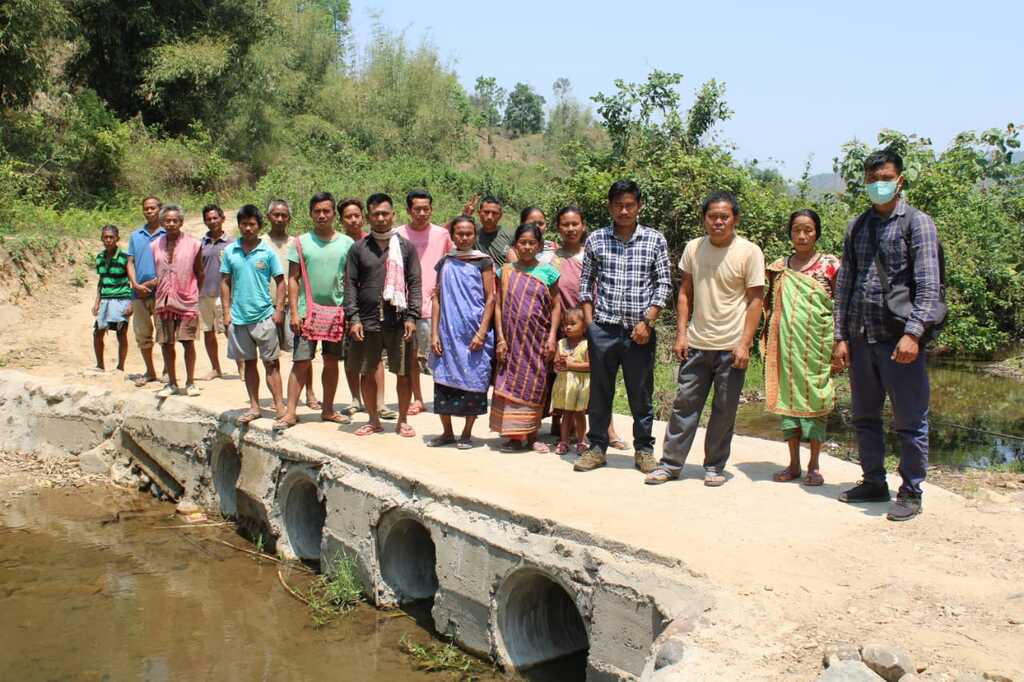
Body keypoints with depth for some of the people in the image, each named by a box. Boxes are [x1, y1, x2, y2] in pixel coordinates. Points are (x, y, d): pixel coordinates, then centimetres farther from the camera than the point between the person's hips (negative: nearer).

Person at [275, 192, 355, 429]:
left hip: (337, 311, 2)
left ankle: (327, 409, 22)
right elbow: (293, 279, 0)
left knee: (332, 361, 10)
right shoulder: (301, 243, 1)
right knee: (301, 362, -4)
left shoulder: (346, 243, 5)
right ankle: (290, 412, 0)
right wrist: (294, 312, -8)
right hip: (307, 311, -2)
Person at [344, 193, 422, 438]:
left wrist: (411, 317, -7)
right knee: (367, 373, 8)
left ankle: (403, 421, 17)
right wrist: (353, 318, -4)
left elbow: (414, 284, 3)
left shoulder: (406, 247, 6)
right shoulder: (359, 248, 7)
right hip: (367, 322, 1)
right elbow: (350, 285, 5)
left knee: (403, 373, 3)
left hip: (398, 322, -1)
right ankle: (373, 420, 23)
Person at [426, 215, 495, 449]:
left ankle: (467, 433, 14)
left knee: (472, 381, 1)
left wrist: (482, 332, -11)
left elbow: (490, 298, -2)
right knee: (443, 380, 4)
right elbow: (437, 298, 9)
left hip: (474, 333, -3)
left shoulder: (483, 261, 1)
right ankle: (447, 432, 17)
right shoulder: (444, 263, 10)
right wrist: (434, 333, 1)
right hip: (448, 333, 3)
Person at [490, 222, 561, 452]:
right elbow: (499, 306, 3)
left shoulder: (547, 271, 1)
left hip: (538, 340, -1)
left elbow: (556, 306, 2)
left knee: (535, 386, 4)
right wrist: (500, 338, -4)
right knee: (511, 383, 1)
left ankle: (532, 436, 13)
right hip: (512, 339, 1)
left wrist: (552, 337, -7)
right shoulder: (506, 271, 4)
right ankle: (513, 435, 7)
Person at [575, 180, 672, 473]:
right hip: (603, 330, 1)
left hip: (640, 330, -1)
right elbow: (585, 282, 9)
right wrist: (589, 322, 2)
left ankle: (644, 449, 20)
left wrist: (647, 321, -7)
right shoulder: (596, 239, 5)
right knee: (599, 391, 9)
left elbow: (664, 284, 1)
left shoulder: (655, 240, 2)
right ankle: (597, 447, 20)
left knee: (641, 393, 7)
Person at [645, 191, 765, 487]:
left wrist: (745, 344, -12)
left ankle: (715, 466, 20)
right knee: (684, 404, 6)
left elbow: (755, 299, -7)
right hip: (697, 343, 3)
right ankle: (671, 463, 14)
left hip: (731, 347, -3)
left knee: (724, 410, 7)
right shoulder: (693, 248, 4)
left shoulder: (749, 252, -7)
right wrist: (681, 333, 3)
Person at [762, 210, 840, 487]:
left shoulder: (830, 265, 1)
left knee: (815, 397, 1)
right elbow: (770, 306, 15)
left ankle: (814, 465, 10)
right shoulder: (779, 267, 10)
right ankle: (794, 463, 14)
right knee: (787, 395, 5)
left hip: (818, 344, -3)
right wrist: (768, 343, 8)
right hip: (787, 344, 3)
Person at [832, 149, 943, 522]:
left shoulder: (917, 222, -2)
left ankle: (911, 492, 14)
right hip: (861, 337, 6)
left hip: (900, 337, -5)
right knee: (864, 417, 14)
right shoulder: (857, 226, 13)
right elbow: (844, 283, 12)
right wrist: (841, 337, 6)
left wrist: (913, 333, -21)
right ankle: (874, 483, 28)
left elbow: (928, 284, -10)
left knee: (910, 421, 2)